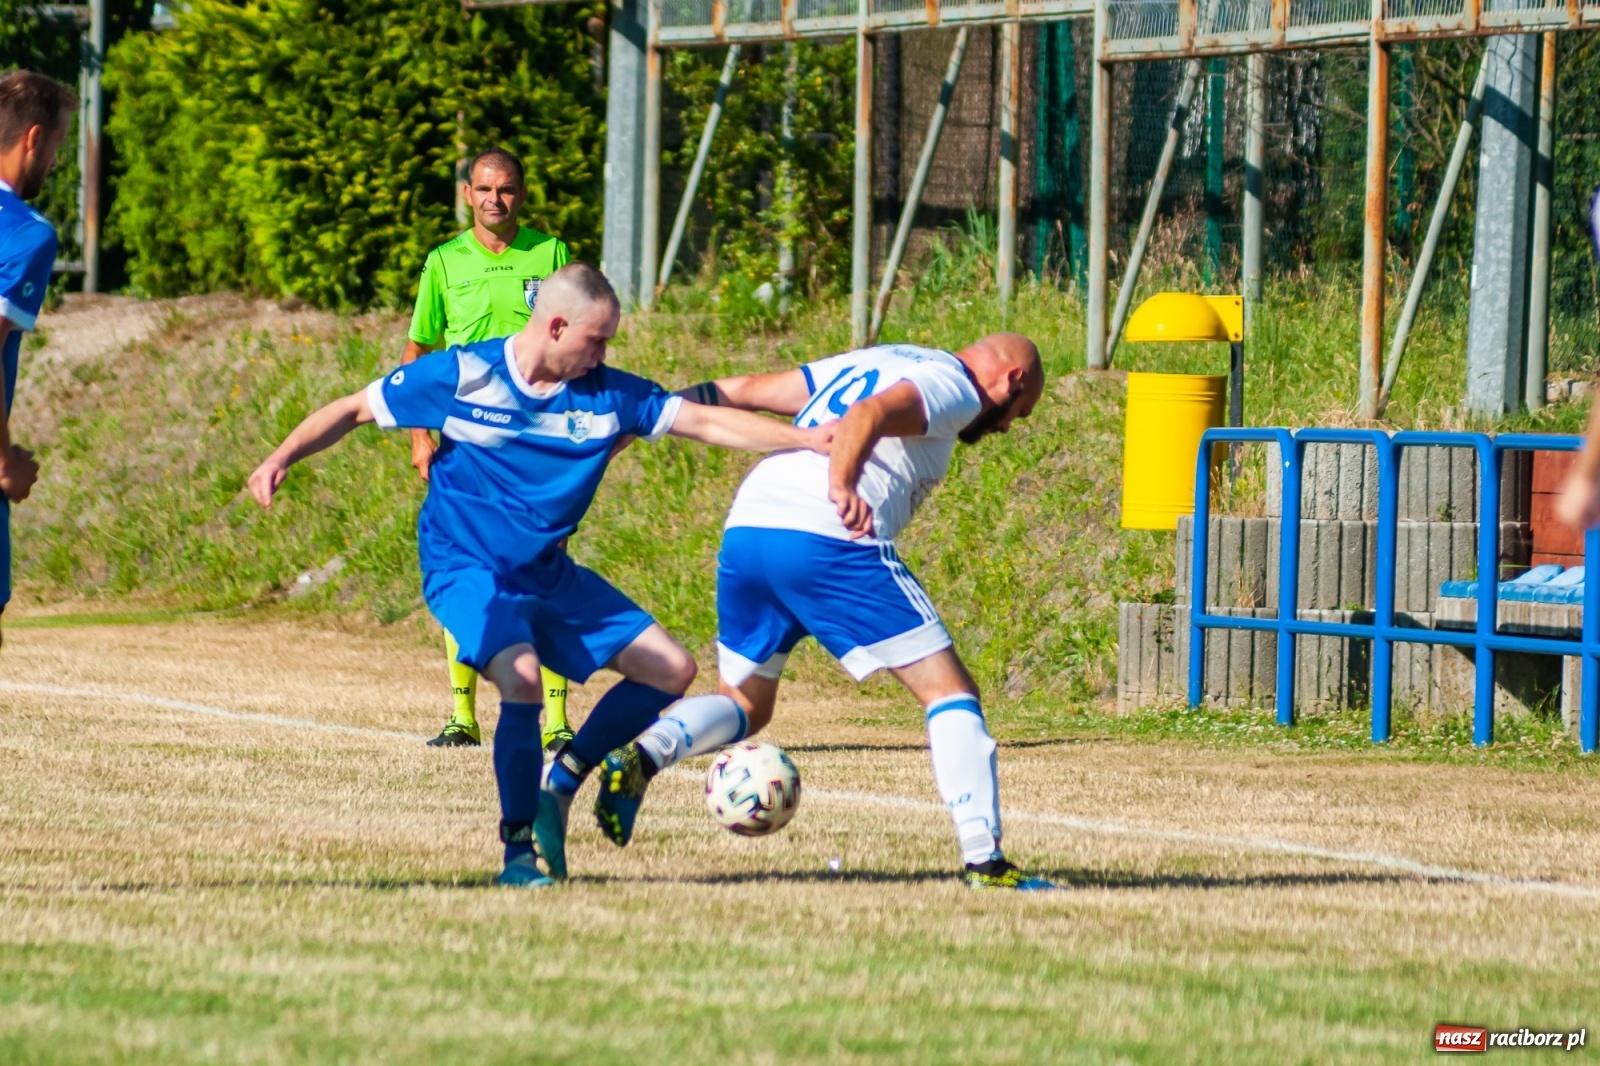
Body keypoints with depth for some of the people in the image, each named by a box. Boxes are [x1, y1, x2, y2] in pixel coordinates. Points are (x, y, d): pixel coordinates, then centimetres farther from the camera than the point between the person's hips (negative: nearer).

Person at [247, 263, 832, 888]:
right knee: (522, 678, -32)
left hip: (549, 575, 6)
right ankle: (518, 851, -17)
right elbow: (353, 410, -4)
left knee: (672, 670, 1)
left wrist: (806, 439, -12)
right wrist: (283, 458, -18)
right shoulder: (462, 375, -12)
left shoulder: (606, 395, -2)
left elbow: (706, 422, -3)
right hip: (466, 570, -6)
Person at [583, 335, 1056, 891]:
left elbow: (740, 390, 25)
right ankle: (984, 860, -6)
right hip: (830, 539, -7)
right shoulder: (953, 386, 5)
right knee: (950, 691, 2)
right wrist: (843, 487, -33)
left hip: (745, 528, 8)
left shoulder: (872, 361, 29)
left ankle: (640, 756, -5)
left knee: (744, 703, 23)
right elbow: (868, 417, -17)